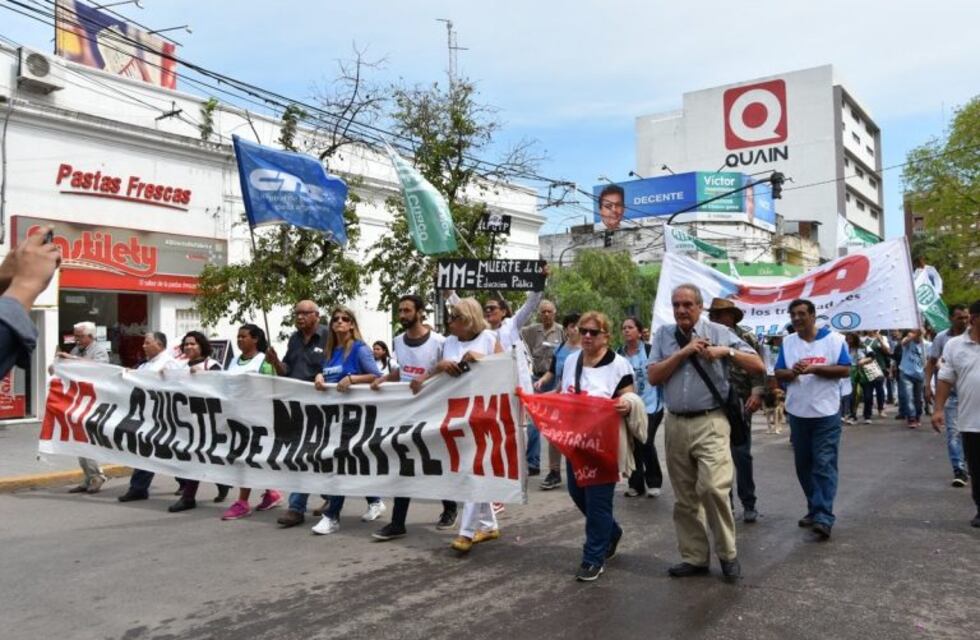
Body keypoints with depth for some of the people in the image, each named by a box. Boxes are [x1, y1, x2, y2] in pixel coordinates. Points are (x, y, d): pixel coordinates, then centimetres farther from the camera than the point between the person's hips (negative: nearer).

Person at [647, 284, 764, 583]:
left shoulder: (719, 332, 1)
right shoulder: (663, 335, 7)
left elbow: (758, 366, 0)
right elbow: (652, 377, -3)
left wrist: (727, 351, -14)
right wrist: (684, 352, -10)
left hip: (711, 422, -3)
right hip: (675, 424, 3)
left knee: (712, 487, -16)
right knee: (684, 497, 10)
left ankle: (727, 553, 5)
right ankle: (694, 558, 23)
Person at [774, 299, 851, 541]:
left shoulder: (834, 339, -2)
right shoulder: (787, 342, 8)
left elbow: (845, 370, -7)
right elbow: (778, 373, 7)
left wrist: (814, 368, -17)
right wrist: (792, 372, -15)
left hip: (826, 413, -4)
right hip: (798, 413, 5)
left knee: (824, 465, -8)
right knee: (804, 465, 11)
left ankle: (823, 518, -11)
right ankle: (815, 509, 25)